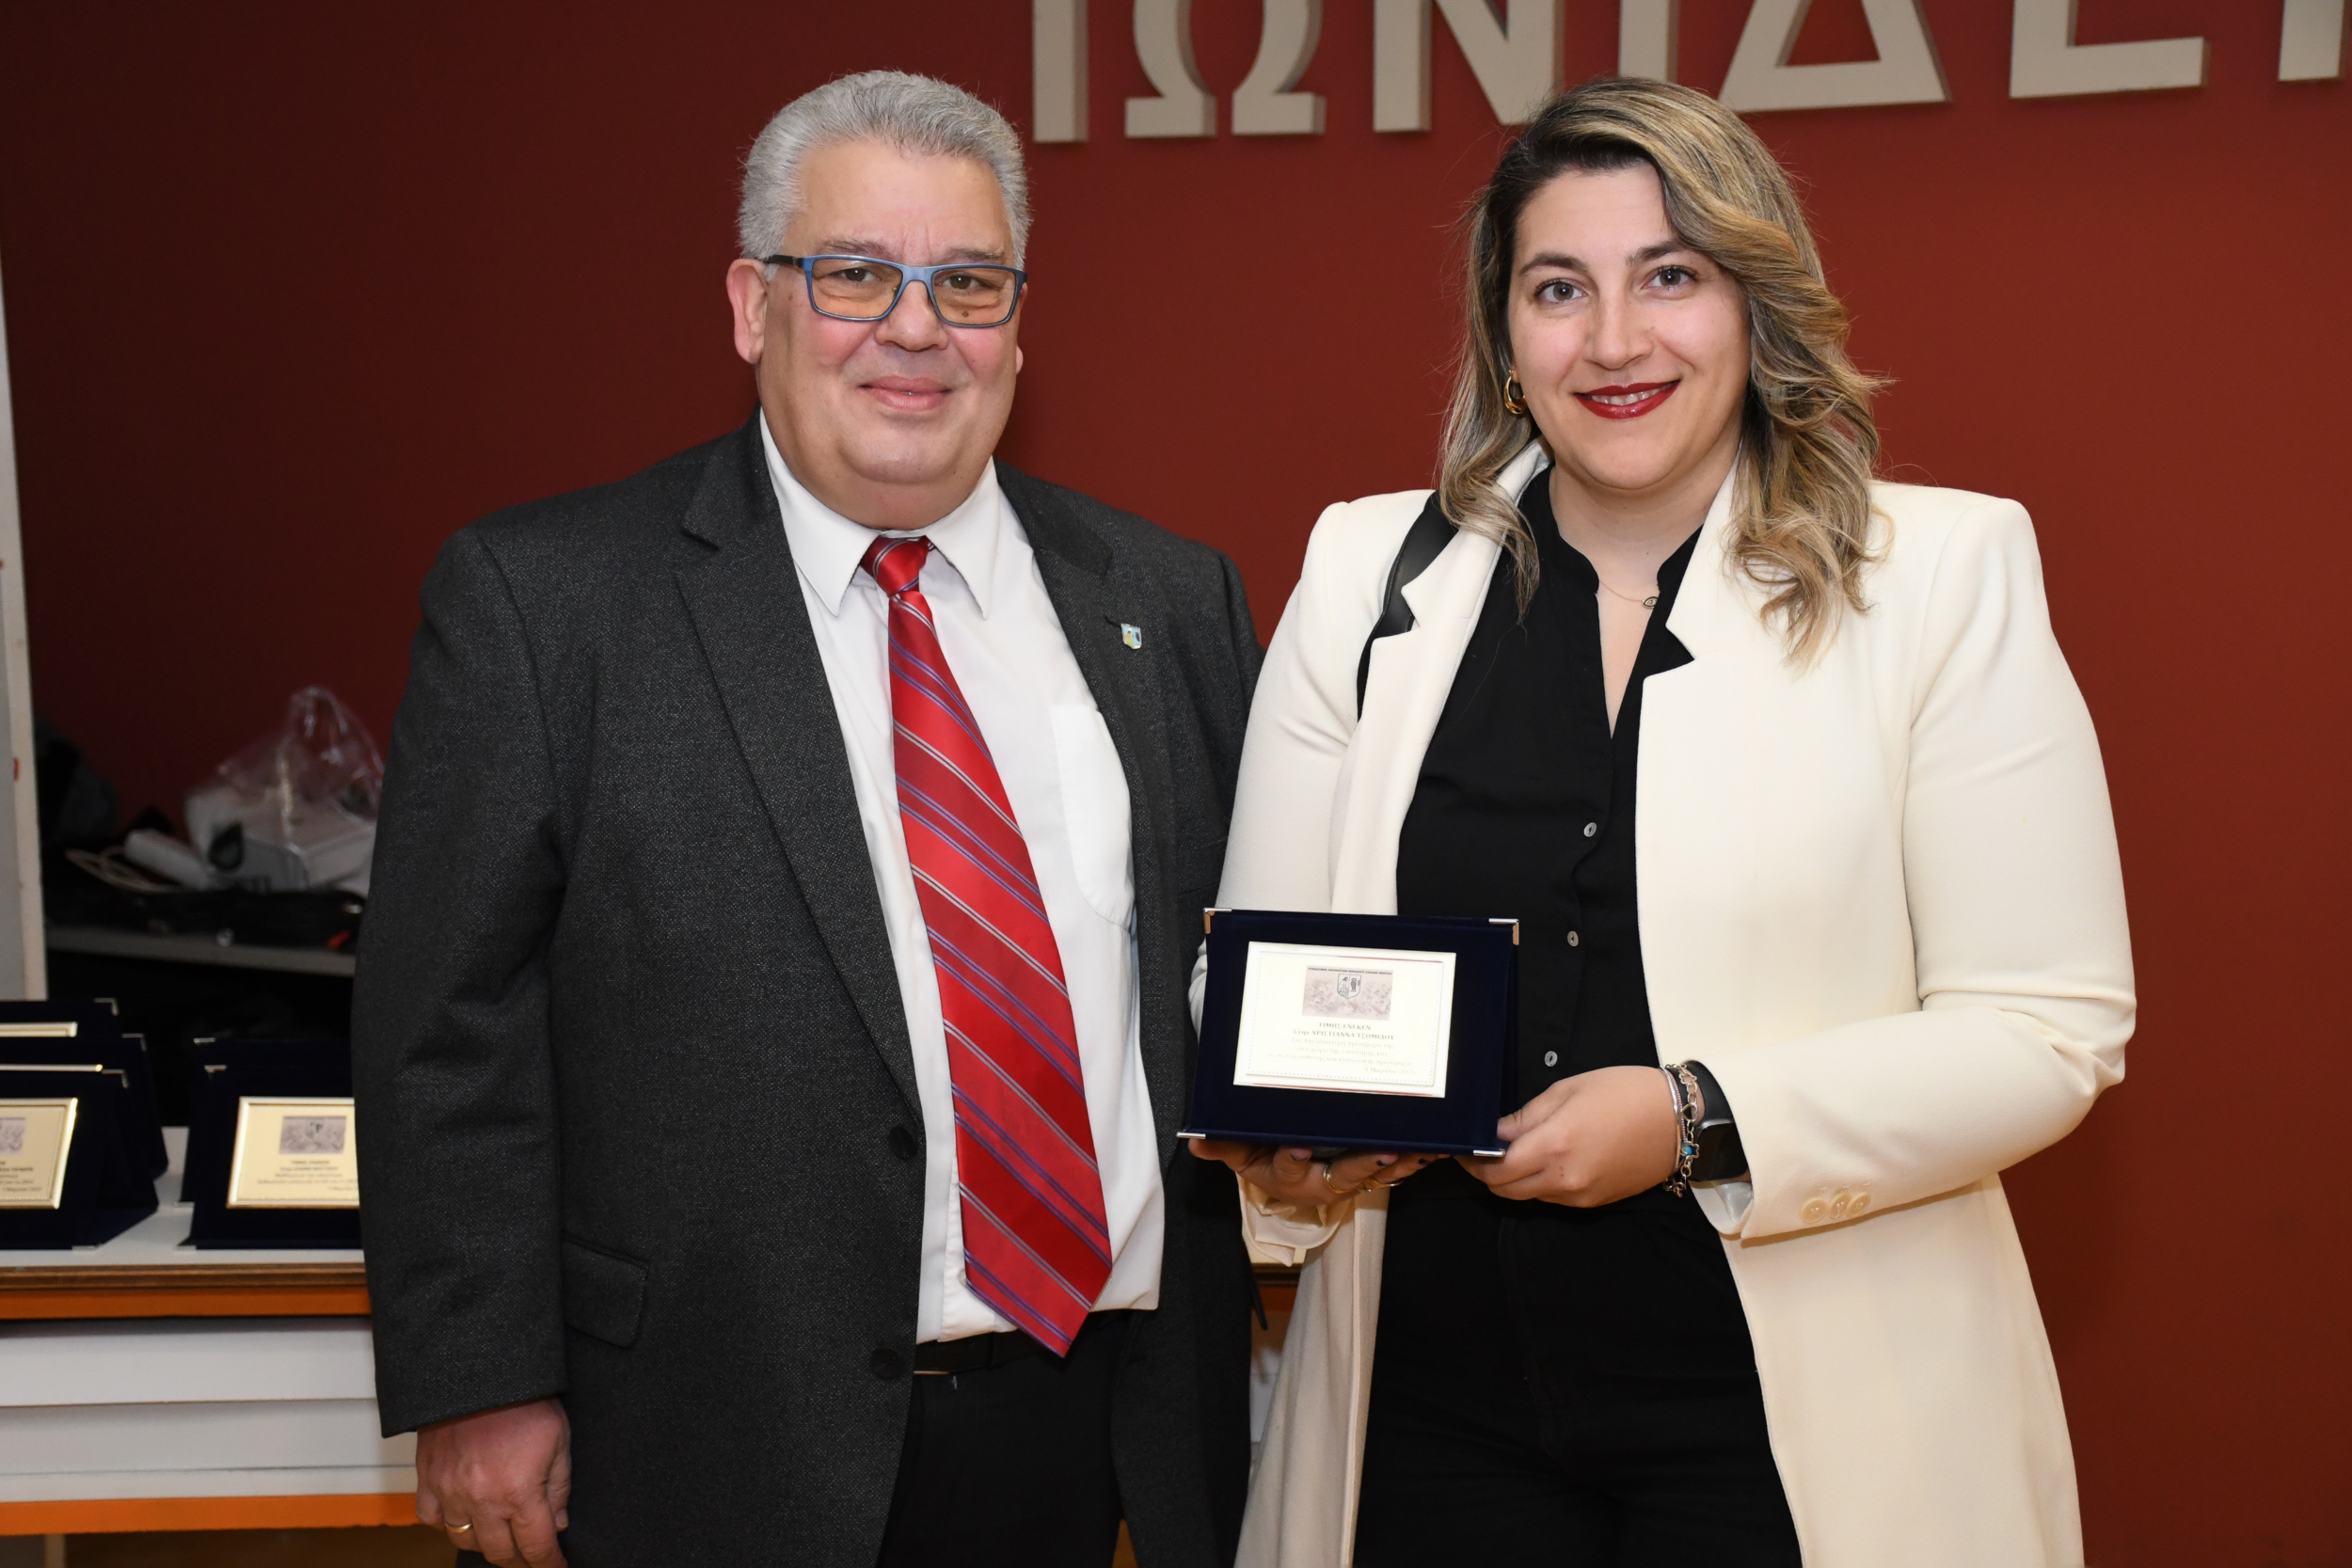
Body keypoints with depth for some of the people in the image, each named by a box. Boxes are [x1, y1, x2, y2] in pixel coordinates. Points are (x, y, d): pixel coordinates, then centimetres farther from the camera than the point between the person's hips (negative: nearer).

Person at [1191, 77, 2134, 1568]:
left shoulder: (1947, 576, -5)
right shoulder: (1368, 571, 3)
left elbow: (2051, 1027, -7)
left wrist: (1700, 1124, -19)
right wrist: (1280, 1142, -16)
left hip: (1800, 1407, -2)